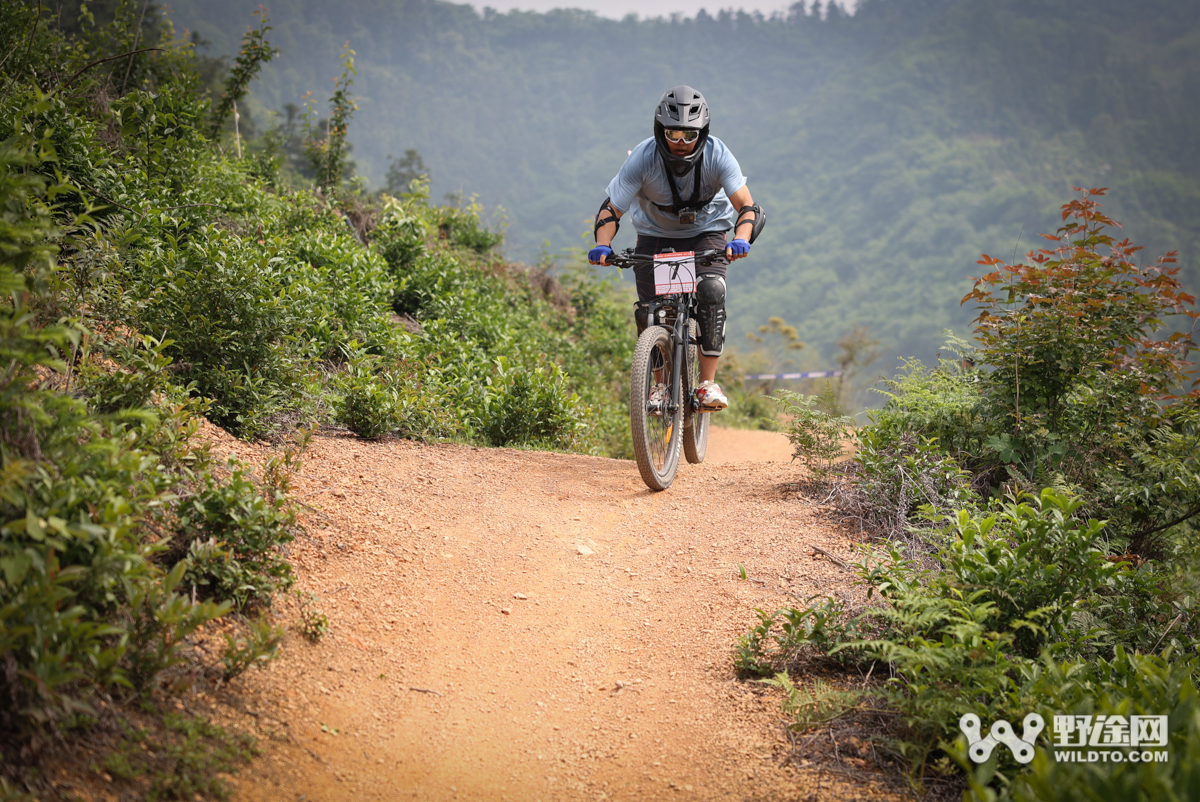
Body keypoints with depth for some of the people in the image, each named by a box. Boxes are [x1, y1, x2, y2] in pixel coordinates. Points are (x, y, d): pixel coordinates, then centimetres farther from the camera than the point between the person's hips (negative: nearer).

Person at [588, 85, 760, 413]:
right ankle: (662, 382, 8)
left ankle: (708, 383, -19)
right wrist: (602, 245, -41)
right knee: (648, 311, -14)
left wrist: (741, 239, -50)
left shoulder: (717, 155, -26)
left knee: (710, 292, -26)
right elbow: (612, 208, -22)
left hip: (706, 230, -1)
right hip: (655, 234, 1)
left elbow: (747, 205, -30)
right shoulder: (643, 158, -26)